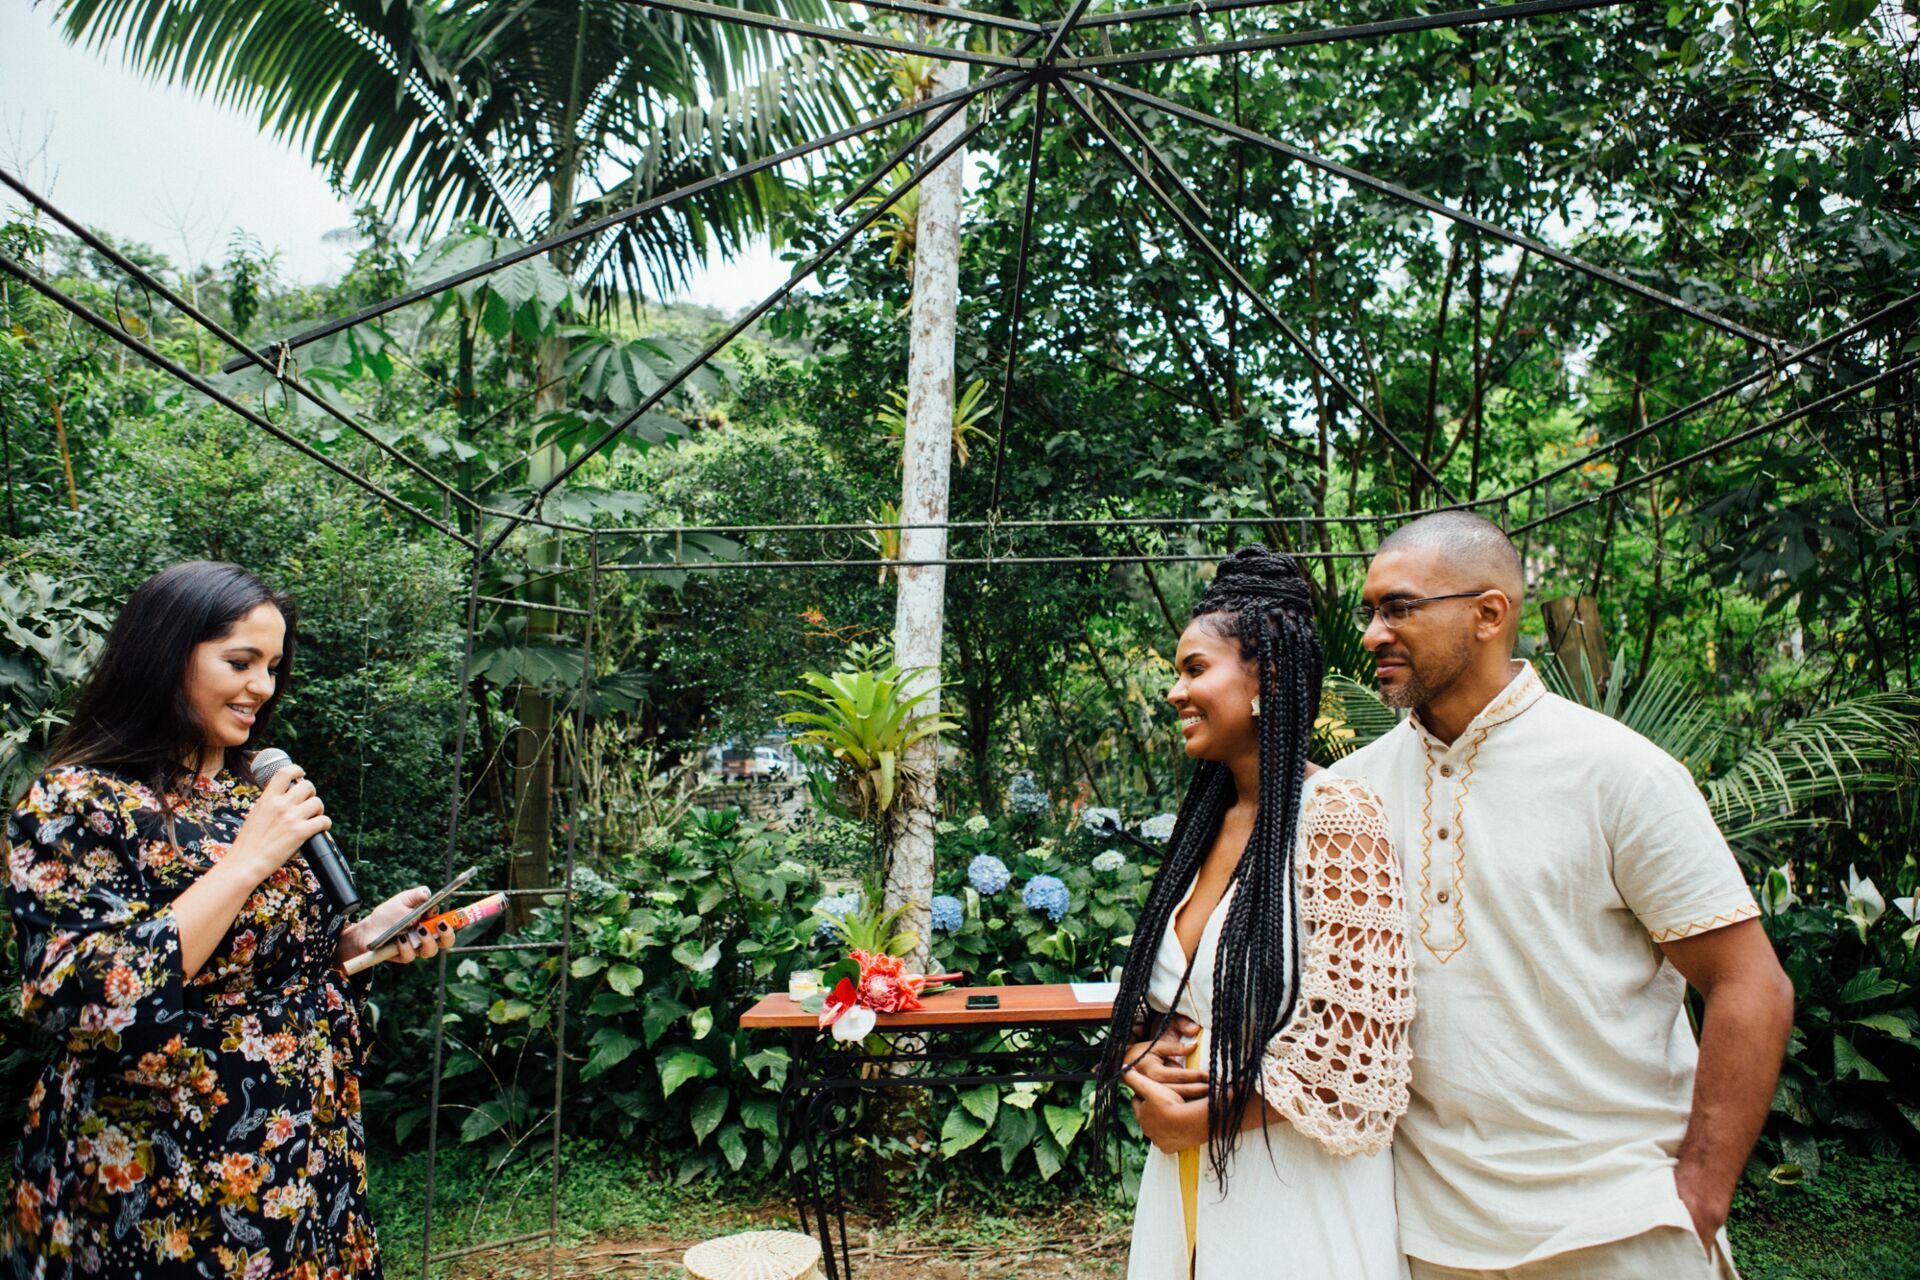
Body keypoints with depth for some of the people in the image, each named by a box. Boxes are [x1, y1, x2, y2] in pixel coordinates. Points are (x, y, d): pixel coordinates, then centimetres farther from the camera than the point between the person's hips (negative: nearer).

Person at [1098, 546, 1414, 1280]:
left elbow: (1351, 1051, -19)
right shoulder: (1202, 823, 6)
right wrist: (1143, 1069, -8)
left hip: (1294, 1199, -6)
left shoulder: (1336, 819, -15)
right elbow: (1145, 999, 13)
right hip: (1183, 1186, 7)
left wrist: (1198, 1117, -11)